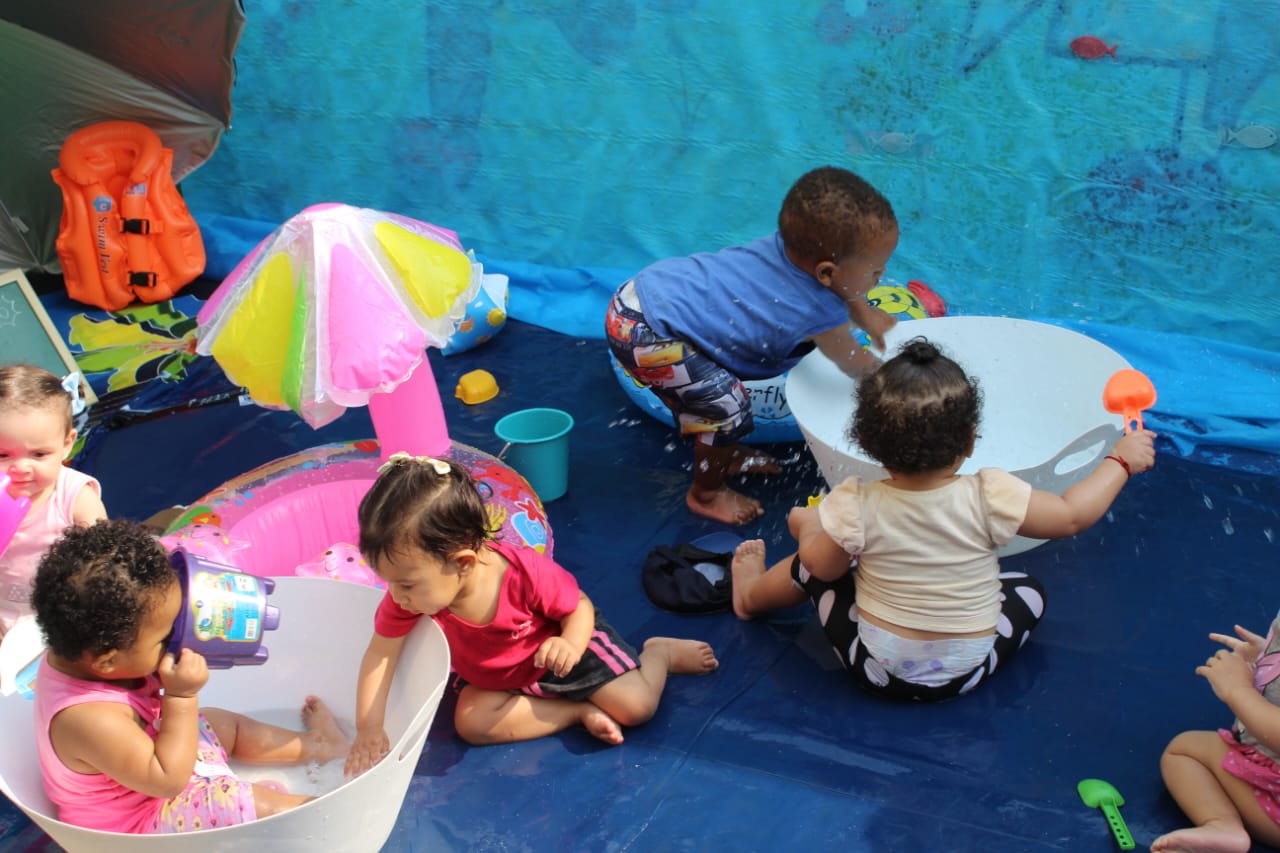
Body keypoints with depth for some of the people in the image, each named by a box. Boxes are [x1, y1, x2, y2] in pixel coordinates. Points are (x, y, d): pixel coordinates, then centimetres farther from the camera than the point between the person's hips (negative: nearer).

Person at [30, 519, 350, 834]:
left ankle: (313, 745, 43)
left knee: (225, 724, 24)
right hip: (140, 821, -10)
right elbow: (168, 780, -37)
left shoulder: (69, 656, -17)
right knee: (264, 804, -18)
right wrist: (182, 696, -37)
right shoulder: (92, 719, -44)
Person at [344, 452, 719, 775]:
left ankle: (660, 652, 19)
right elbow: (381, 652, -21)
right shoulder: (408, 595, -30)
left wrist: (571, 645, -42)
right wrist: (368, 729, -28)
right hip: (498, 679, 5)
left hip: (562, 642, -4)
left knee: (636, 706, -15)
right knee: (470, 721, -22)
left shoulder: (528, 573, -39)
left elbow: (579, 606, -21)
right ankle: (581, 711, -9)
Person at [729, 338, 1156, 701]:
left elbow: (822, 567, -7)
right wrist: (1120, 460, 5)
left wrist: (807, 526, 14)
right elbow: (1073, 515, -10)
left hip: (875, 668, 0)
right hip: (965, 674, 0)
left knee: (814, 565, 20)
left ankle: (751, 594, 46)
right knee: (1029, 589, 24)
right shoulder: (989, 497, -23)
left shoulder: (856, 506, -22)